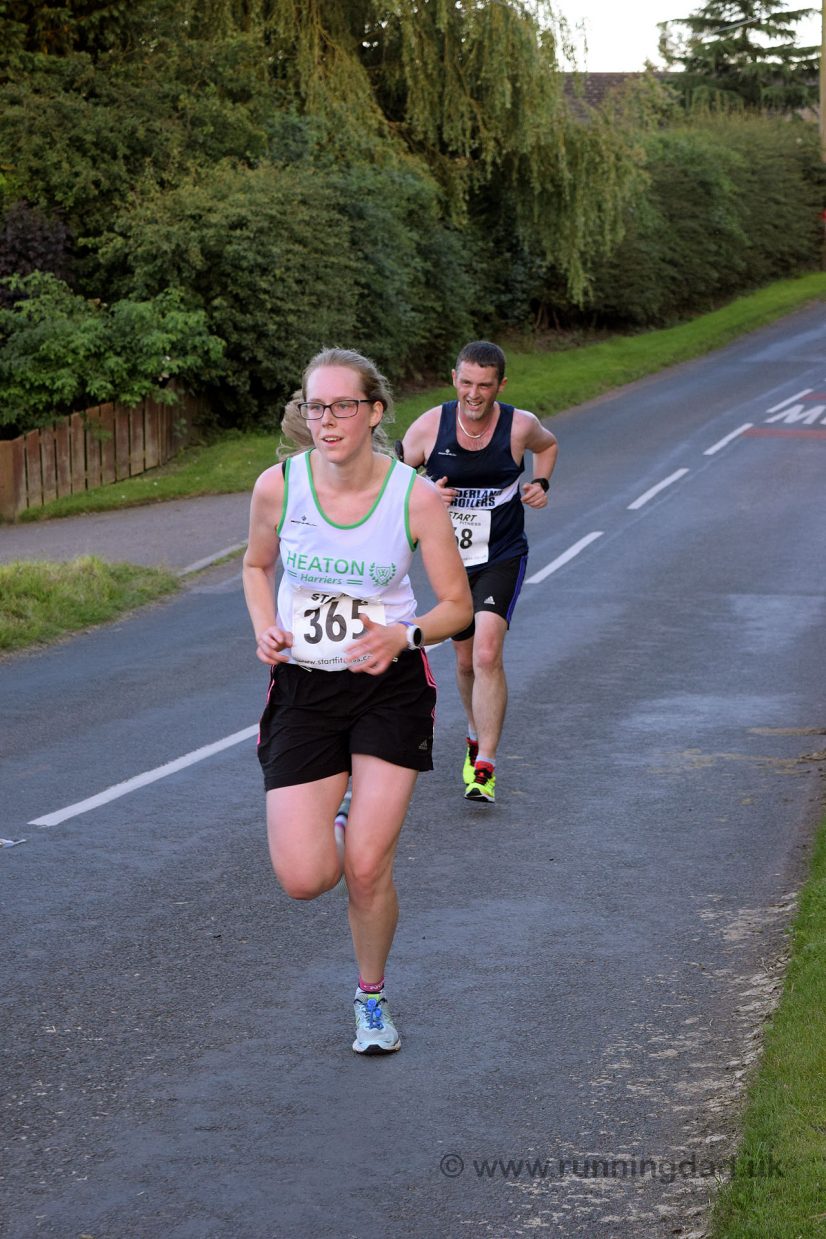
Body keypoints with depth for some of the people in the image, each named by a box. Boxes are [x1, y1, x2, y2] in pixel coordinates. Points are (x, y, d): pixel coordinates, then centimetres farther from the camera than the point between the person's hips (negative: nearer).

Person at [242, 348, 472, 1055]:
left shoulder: (416, 497, -11)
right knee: (303, 880, -9)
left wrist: (403, 636, -21)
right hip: (302, 687, 1)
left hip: (389, 687, -1)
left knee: (367, 870, -6)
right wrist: (265, 627, -6)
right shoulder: (278, 486, -8)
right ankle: (330, 830, 30)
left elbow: (457, 605, -1)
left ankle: (372, 997, 22)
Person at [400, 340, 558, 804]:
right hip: (451, 558, 2)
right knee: (466, 658, 15)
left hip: (502, 558, -2)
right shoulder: (430, 426, -11)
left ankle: (484, 768, -16)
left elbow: (548, 444, 15)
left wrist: (541, 483, -3)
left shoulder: (520, 426, -11)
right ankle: (478, 737, 43)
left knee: (487, 654, -20)